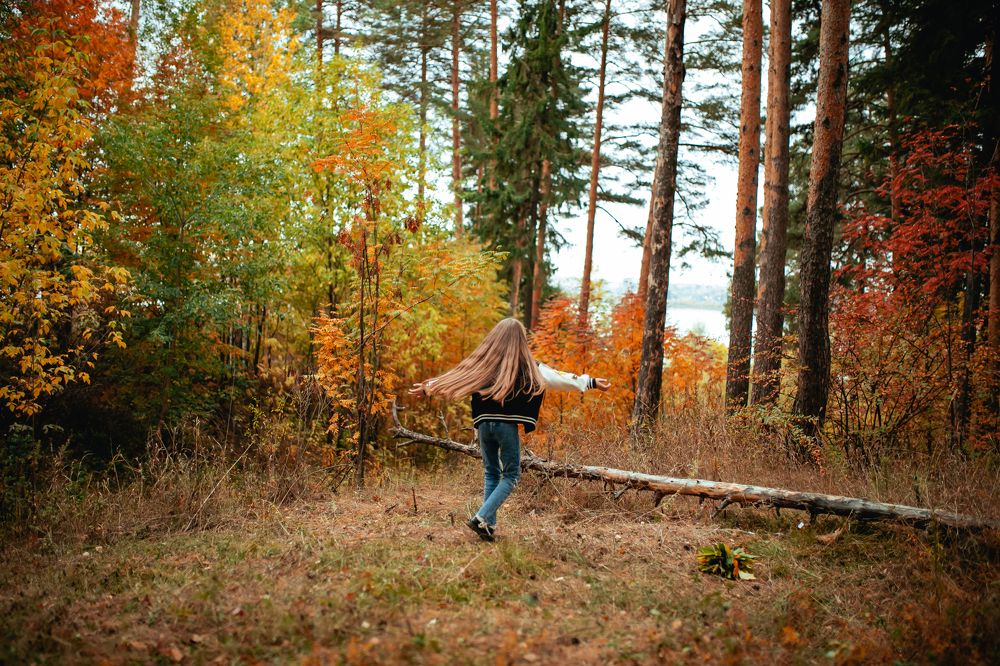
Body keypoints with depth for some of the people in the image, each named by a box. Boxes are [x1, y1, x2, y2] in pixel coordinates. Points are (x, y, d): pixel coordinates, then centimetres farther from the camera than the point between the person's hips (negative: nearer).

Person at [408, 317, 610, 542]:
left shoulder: (482, 362, 4)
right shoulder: (529, 366, -1)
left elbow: (455, 378, 10)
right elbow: (561, 378, 5)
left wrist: (427, 387, 24)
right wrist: (591, 382, 16)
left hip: (484, 424, 3)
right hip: (507, 425, -3)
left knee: (491, 473, 17)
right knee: (511, 475, 7)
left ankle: (489, 524, 15)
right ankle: (482, 517, -8)